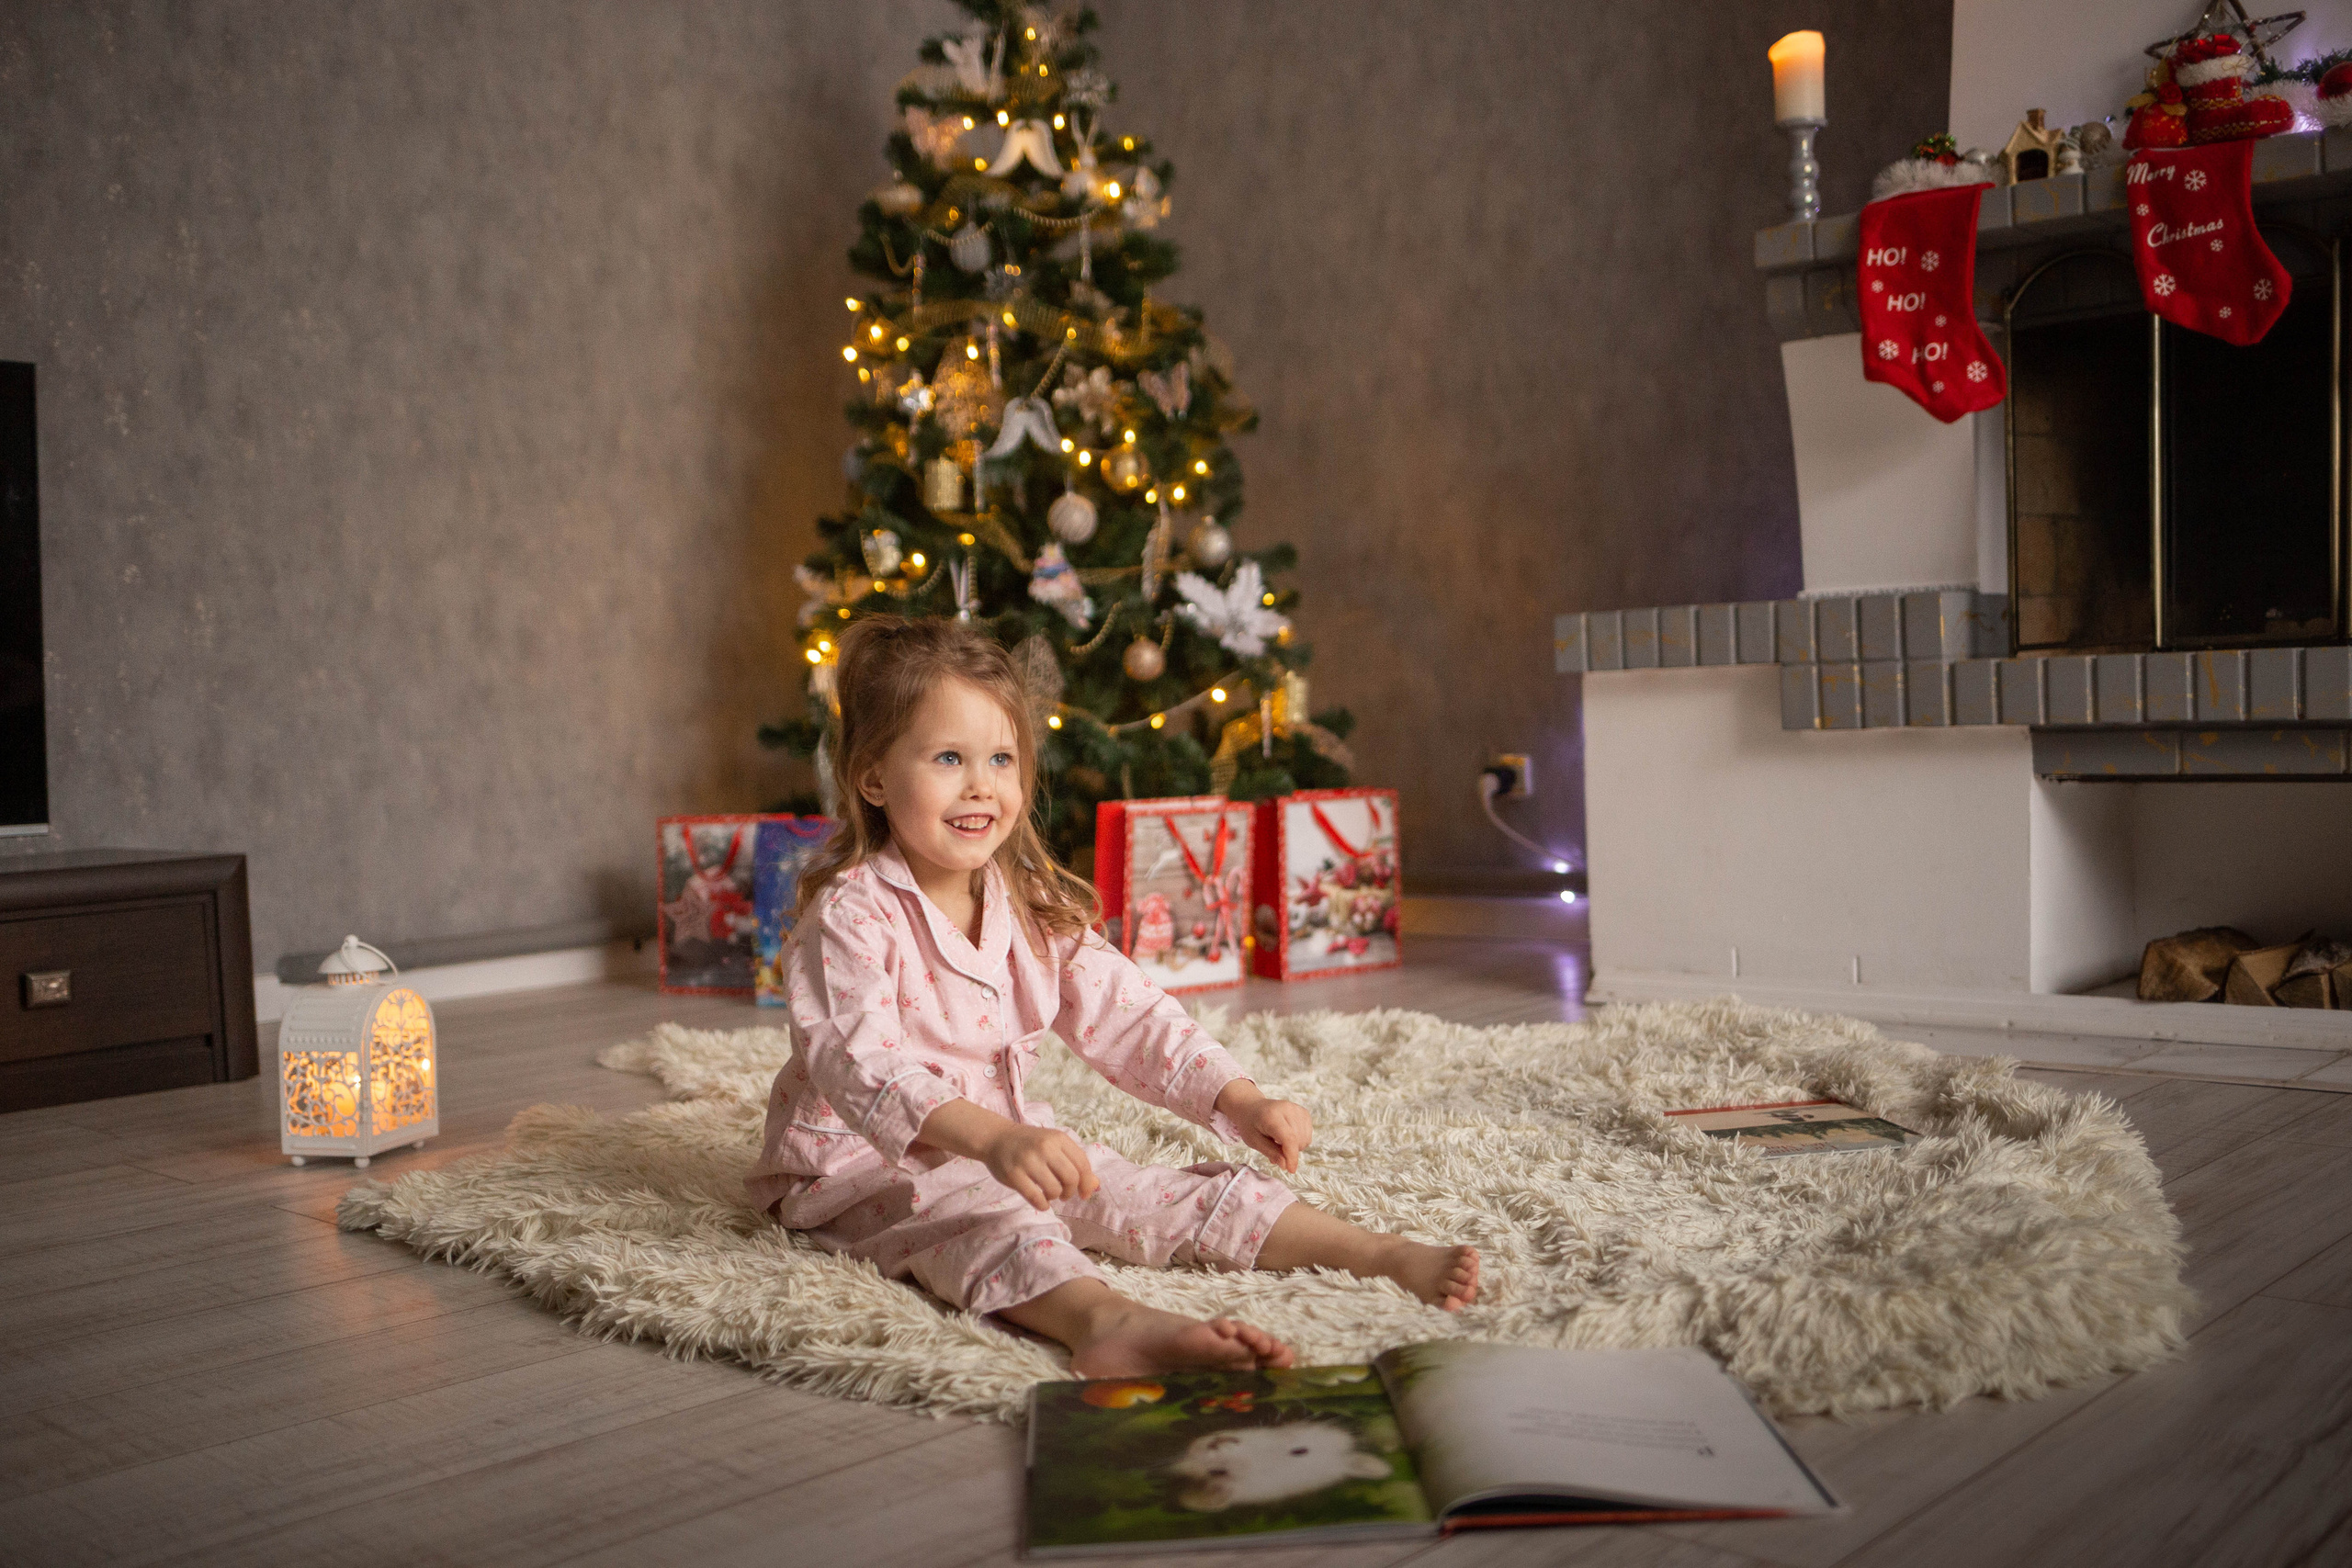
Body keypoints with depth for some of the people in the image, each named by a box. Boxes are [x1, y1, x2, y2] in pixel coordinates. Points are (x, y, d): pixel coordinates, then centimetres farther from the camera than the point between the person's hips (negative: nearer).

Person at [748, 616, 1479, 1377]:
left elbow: (1124, 1015, 5)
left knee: (1166, 1190, -5)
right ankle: (1109, 1321, -63)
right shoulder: (851, 917, -19)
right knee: (985, 1221, -37)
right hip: (861, 1163, -7)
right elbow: (859, 1063, -34)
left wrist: (1239, 1100, -9)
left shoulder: (1032, 908, 4)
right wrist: (993, 1139, -50)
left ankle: (1383, 1254, -7)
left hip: (1008, 1142, 7)